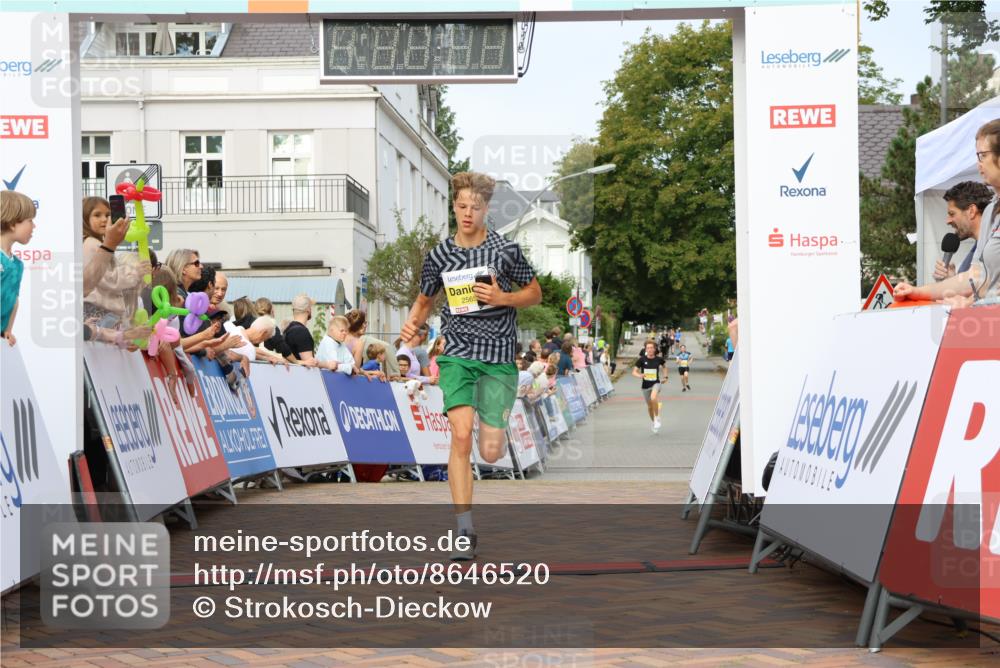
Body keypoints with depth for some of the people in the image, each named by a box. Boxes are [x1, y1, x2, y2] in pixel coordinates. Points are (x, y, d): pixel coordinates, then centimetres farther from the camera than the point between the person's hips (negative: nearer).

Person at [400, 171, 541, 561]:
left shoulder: (506, 250, -1)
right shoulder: (439, 255, 5)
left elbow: (535, 294, 7)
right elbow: (425, 299, 20)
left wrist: (502, 298, -11)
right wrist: (413, 322, -1)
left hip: (499, 356, -1)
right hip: (457, 354, 1)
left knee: (491, 453, -3)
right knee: (461, 435, -18)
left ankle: (498, 430, 38)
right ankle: (465, 532, -13)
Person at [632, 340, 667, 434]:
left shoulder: (659, 359, -5)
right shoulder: (642, 360, -8)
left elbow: (664, 366, 18)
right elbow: (634, 372, -9)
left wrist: (665, 377, 10)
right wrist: (639, 375, -29)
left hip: (656, 383, -2)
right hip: (646, 385, 2)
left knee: (653, 398, -32)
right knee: (649, 406, 13)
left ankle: (657, 418, -12)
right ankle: (654, 423, 37)